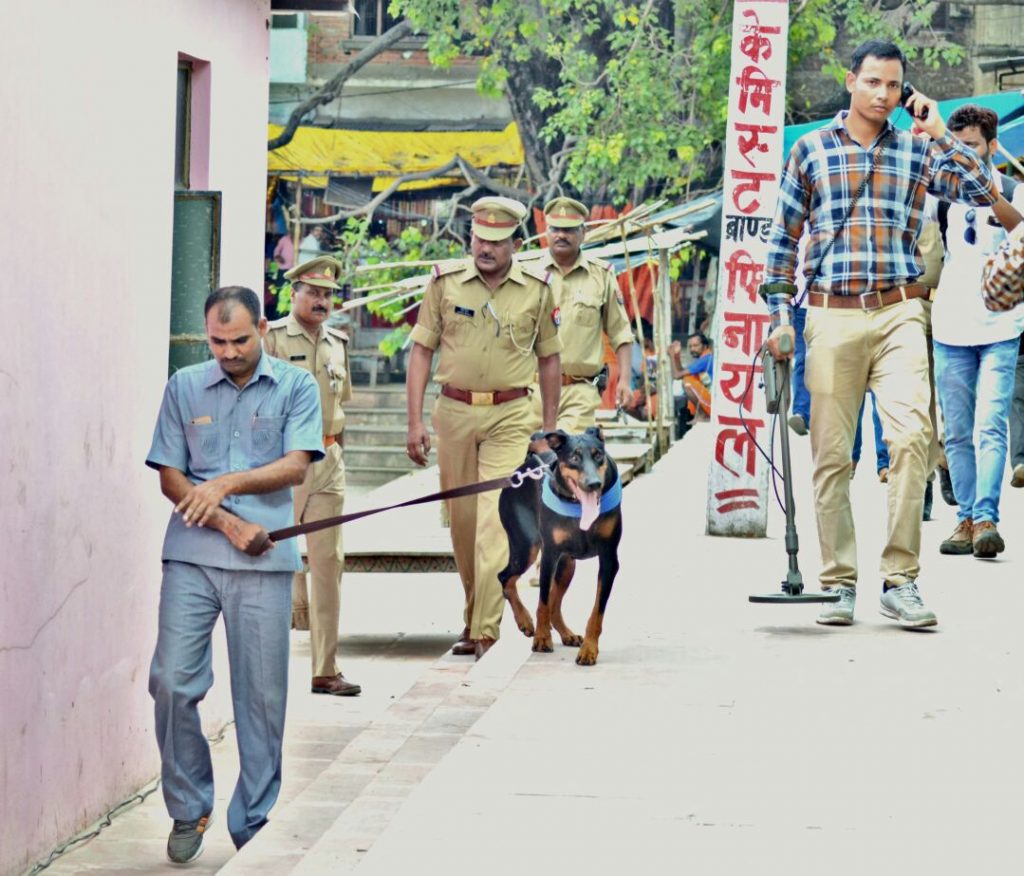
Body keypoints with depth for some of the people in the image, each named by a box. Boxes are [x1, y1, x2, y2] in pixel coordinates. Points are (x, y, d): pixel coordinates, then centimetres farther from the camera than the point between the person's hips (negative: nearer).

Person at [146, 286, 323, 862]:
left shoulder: (295, 387, 6)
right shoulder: (185, 387, 10)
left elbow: (296, 467, -5)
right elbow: (170, 478, 7)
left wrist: (228, 483, -17)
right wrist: (228, 523, -6)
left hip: (264, 561, -1)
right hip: (192, 555, 1)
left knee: (263, 696, 0)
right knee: (172, 682, -8)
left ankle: (254, 826, 10)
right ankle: (188, 810, 8)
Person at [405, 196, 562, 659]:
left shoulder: (537, 289, 2)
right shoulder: (445, 282, 2)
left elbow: (549, 359, 11)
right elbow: (421, 351, 5)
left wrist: (549, 428, 10)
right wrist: (415, 422, -2)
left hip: (511, 416, -2)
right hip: (454, 412, 2)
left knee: (495, 519, -13)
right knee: (462, 521, 9)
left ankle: (486, 631, -15)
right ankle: (473, 616, 26)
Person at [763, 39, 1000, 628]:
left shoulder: (918, 150, 10)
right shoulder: (812, 149, 9)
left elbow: (984, 192, -1)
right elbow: (784, 237, 12)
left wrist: (940, 134, -2)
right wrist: (780, 314, 5)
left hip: (899, 314, 0)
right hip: (832, 315, 0)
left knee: (912, 434, -18)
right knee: (832, 453, 0)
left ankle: (901, 580, -14)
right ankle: (840, 583, 10)